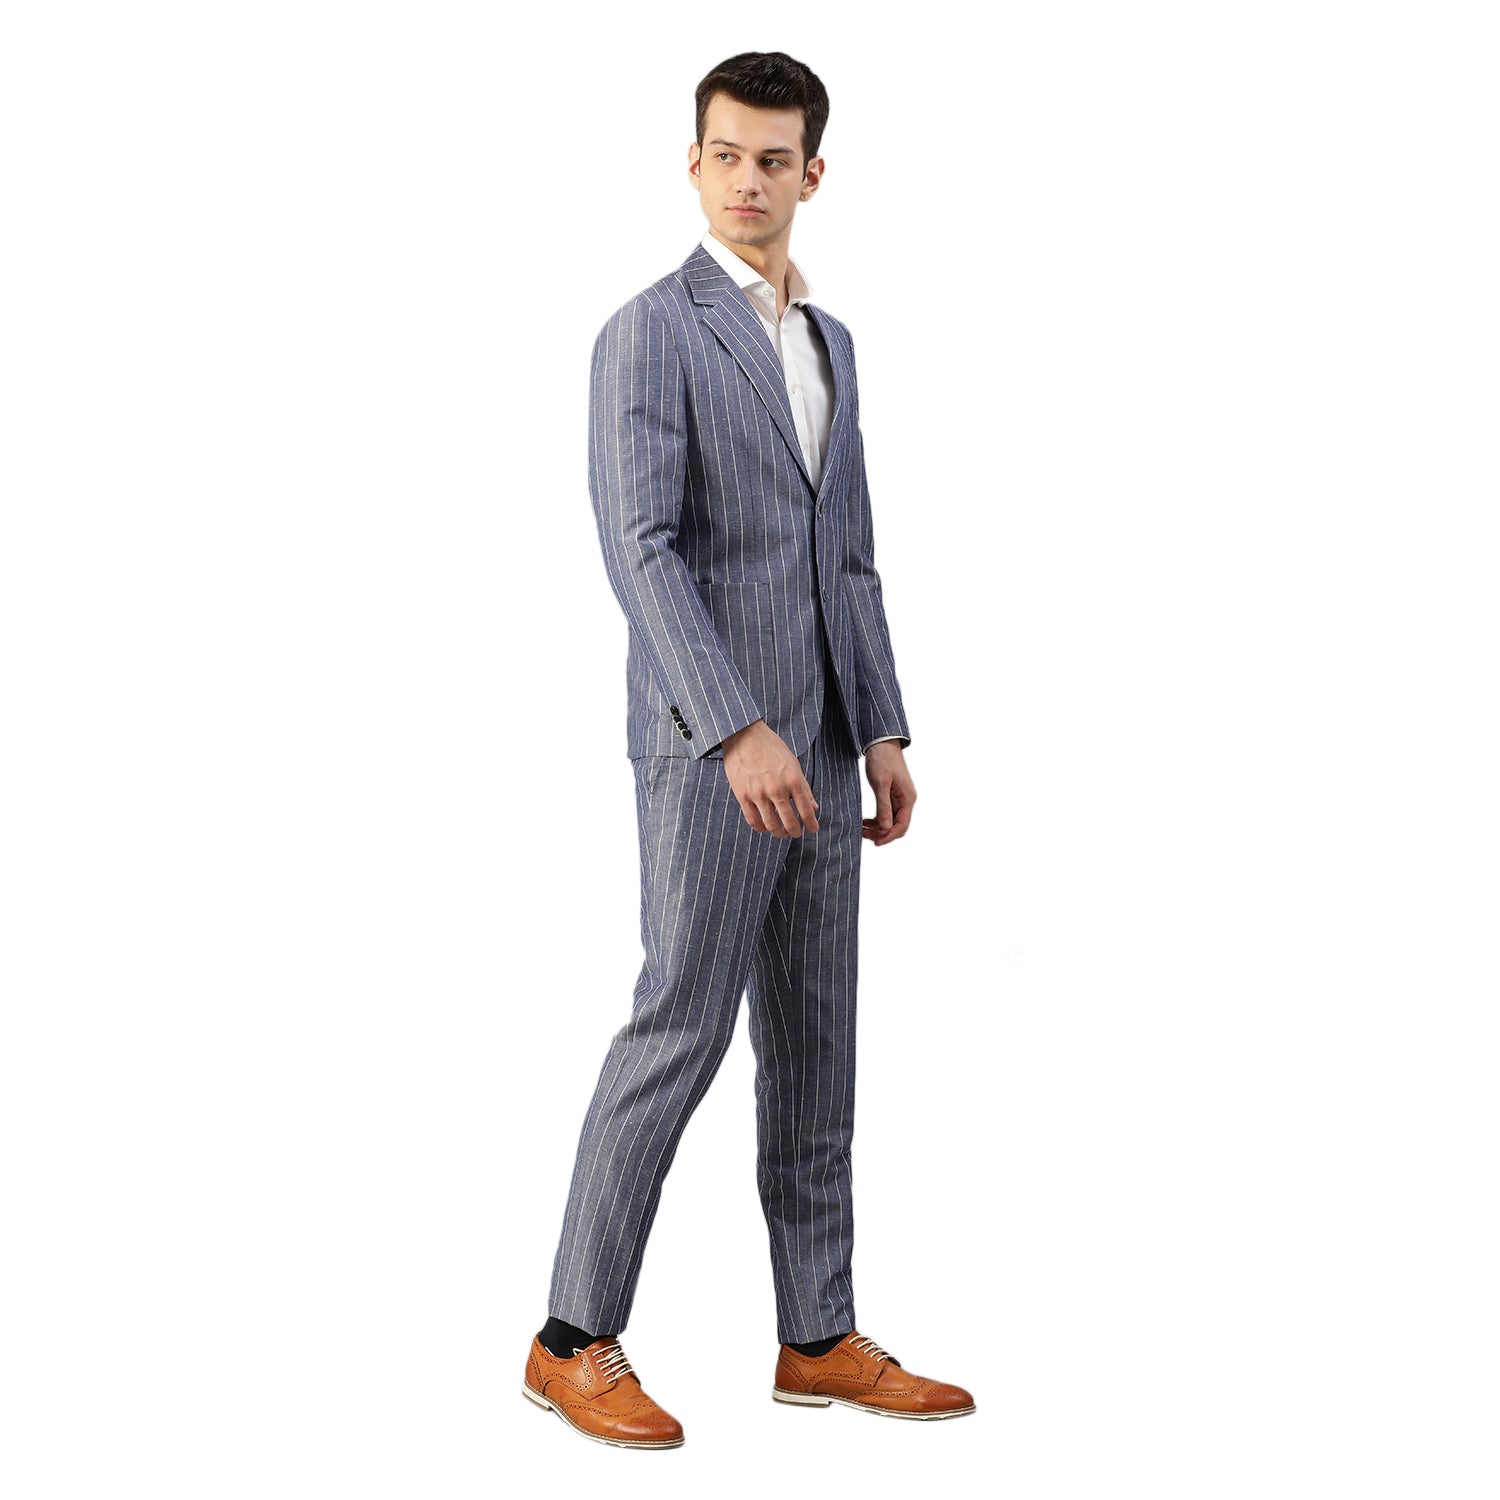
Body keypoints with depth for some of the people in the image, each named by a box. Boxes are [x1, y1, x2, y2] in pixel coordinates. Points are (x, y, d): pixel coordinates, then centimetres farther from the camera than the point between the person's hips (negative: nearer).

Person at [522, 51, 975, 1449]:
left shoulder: (827, 340, 17)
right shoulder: (649, 332, -8)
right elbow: (639, 548, -18)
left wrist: (882, 732, 10)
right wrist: (740, 730, -27)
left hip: (817, 744, 8)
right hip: (708, 742, -8)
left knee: (816, 1044, 9)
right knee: (681, 1024, -8)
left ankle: (820, 1340, 17)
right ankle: (576, 1341, 3)